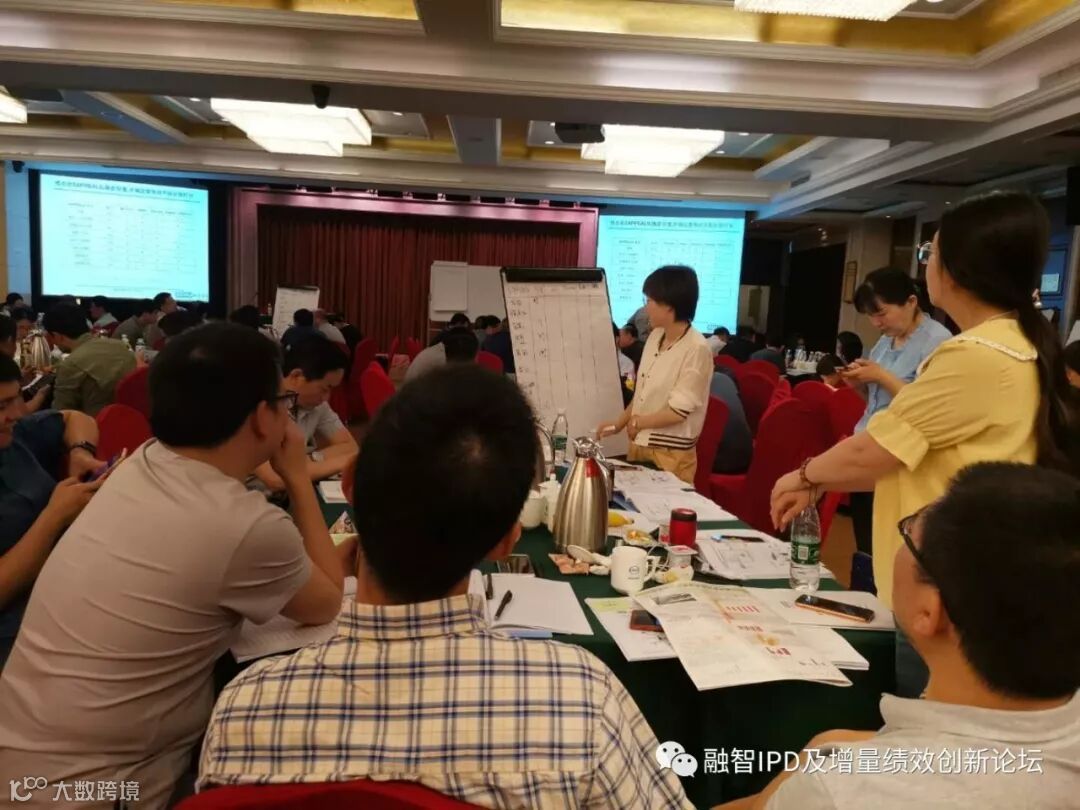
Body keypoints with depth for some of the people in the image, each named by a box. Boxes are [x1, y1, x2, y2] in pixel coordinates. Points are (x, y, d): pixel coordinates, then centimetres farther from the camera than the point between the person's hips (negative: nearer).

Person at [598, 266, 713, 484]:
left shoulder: (696, 349, -19)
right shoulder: (655, 336, 3)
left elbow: (678, 411, -19)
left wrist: (637, 422, -8)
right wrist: (620, 423, 7)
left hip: (671, 453, -7)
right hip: (640, 443, 7)